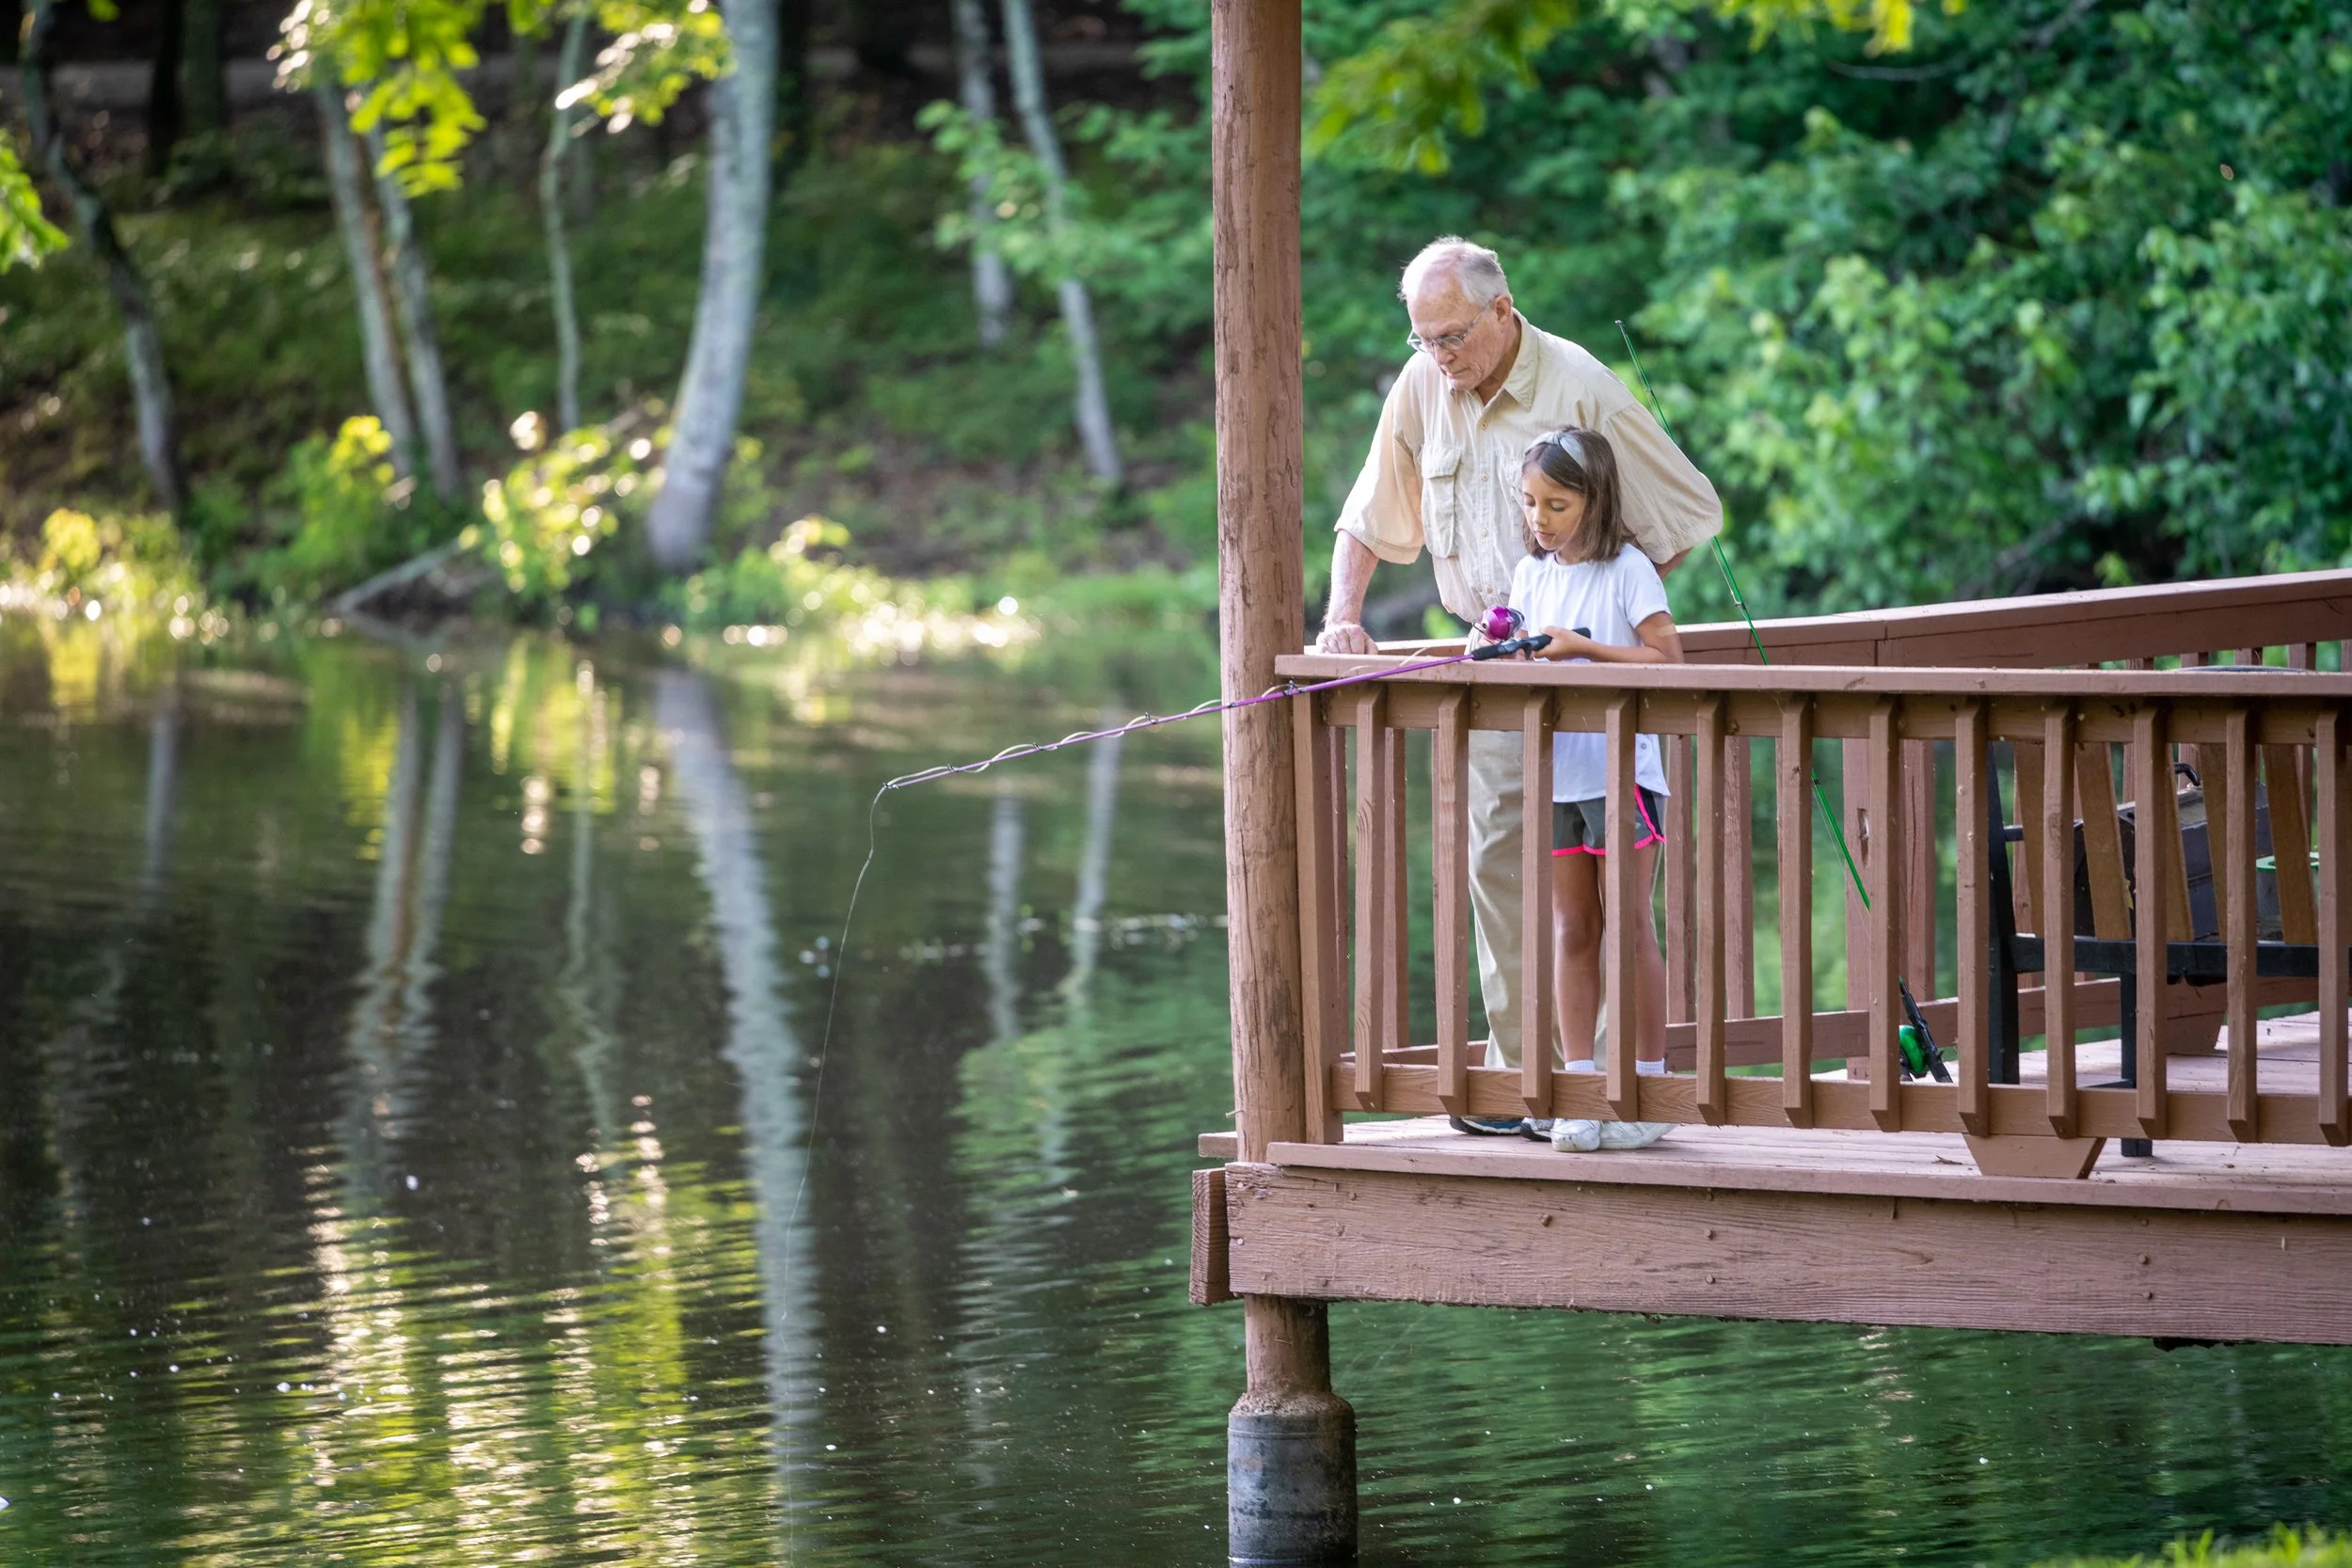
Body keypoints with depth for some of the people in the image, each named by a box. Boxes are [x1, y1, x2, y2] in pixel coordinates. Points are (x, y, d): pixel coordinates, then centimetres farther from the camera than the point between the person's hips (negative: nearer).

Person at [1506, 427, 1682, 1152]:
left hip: (1622, 771, -5)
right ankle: (1578, 1091, 7)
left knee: (1628, 925, -3)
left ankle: (1647, 1087, 2)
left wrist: (1582, 647, -17)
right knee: (1571, 931, 6)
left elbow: (1668, 658, -11)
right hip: (1556, 773, 5)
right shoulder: (1531, 574, 12)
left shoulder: (1626, 568, -5)